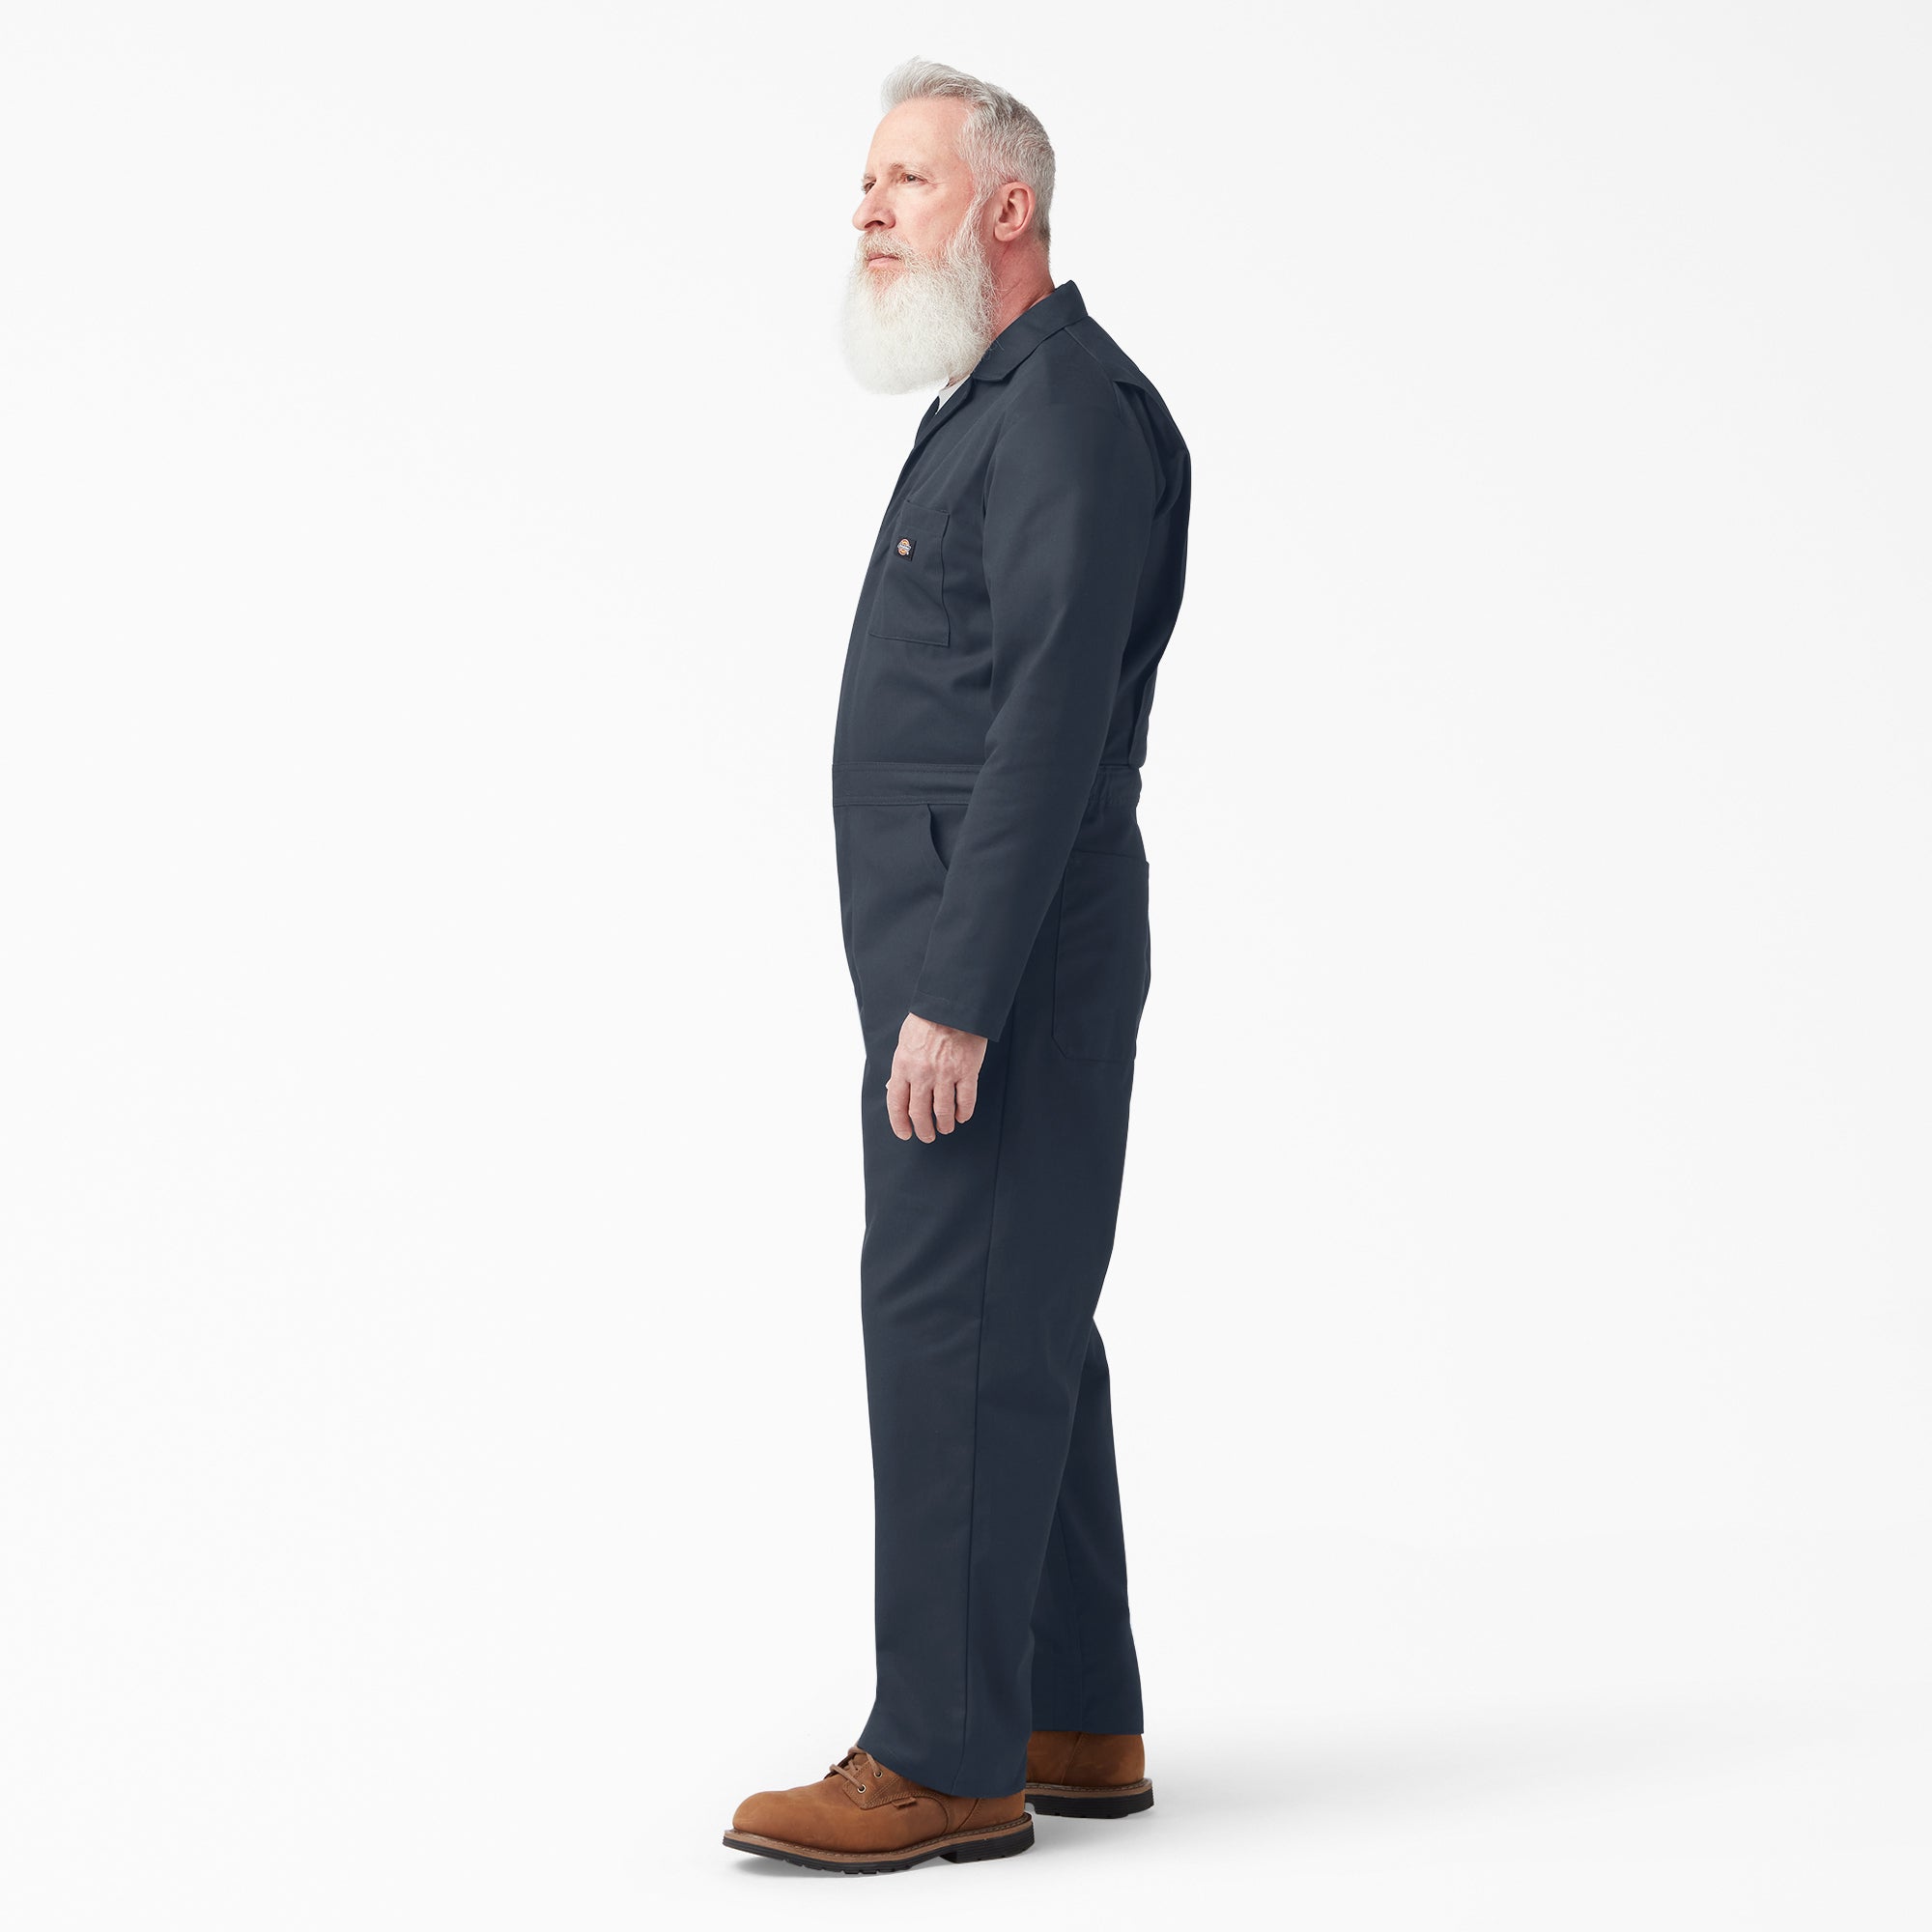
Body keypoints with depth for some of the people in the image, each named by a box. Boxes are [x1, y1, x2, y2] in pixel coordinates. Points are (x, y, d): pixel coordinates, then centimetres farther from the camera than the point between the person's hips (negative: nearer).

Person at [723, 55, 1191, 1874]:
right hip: (961, 957, 11)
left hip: (1000, 956, -11)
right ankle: (1078, 1724, 20)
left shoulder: (1068, 405, -13)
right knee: (1017, 1329, 13)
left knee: (951, 1322, -9)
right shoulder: (995, 409, 20)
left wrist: (955, 1001, -24)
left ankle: (945, 1759, -5)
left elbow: (1051, 718, -21)